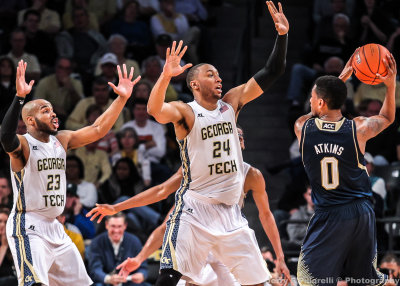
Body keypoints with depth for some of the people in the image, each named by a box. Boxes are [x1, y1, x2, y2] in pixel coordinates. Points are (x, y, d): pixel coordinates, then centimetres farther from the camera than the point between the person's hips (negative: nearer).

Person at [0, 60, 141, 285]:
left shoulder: (62, 140, 10)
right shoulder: (23, 145, -12)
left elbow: (97, 130, 11)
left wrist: (122, 98, 2)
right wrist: (20, 97, -44)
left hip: (54, 226, 8)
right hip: (28, 227, -8)